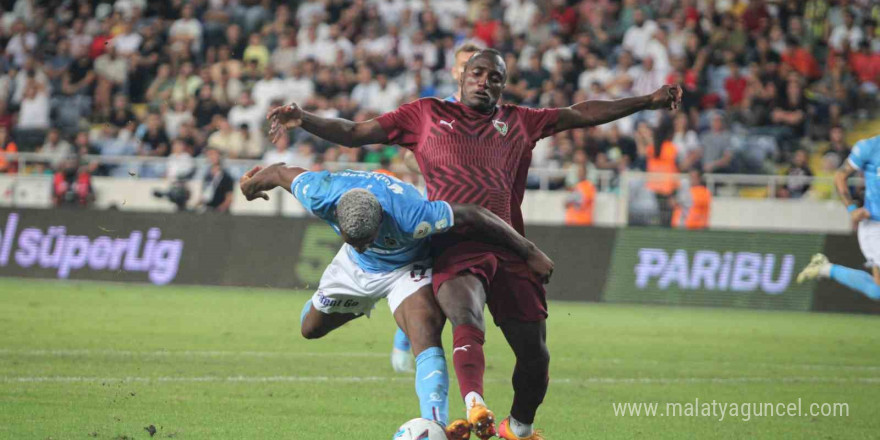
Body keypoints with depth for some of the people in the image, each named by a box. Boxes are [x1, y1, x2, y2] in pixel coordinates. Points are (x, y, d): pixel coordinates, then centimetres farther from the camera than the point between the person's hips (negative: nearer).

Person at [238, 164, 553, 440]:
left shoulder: (411, 216, -47)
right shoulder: (321, 196, -37)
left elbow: (473, 217, -36)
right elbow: (282, 172, -15)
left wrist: (529, 254, -26)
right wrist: (252, 183, 8)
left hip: (407, 268, -4)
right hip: (354, 269, 4)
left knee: (426, 337, -29)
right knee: (311, 327, 21)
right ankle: (363, 305, 52)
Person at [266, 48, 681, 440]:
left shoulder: (519, 122, 26)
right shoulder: (426, 114, 20)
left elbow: (581, 114, 33)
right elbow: (354, 133, 20)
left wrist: (648, 101, 32)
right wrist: (302, 119, 7)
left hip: (509, 249, 3)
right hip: (454, 245, -3)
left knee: (534, 354, -2)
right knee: (467, 321, -32)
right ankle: (475, 406, -52)